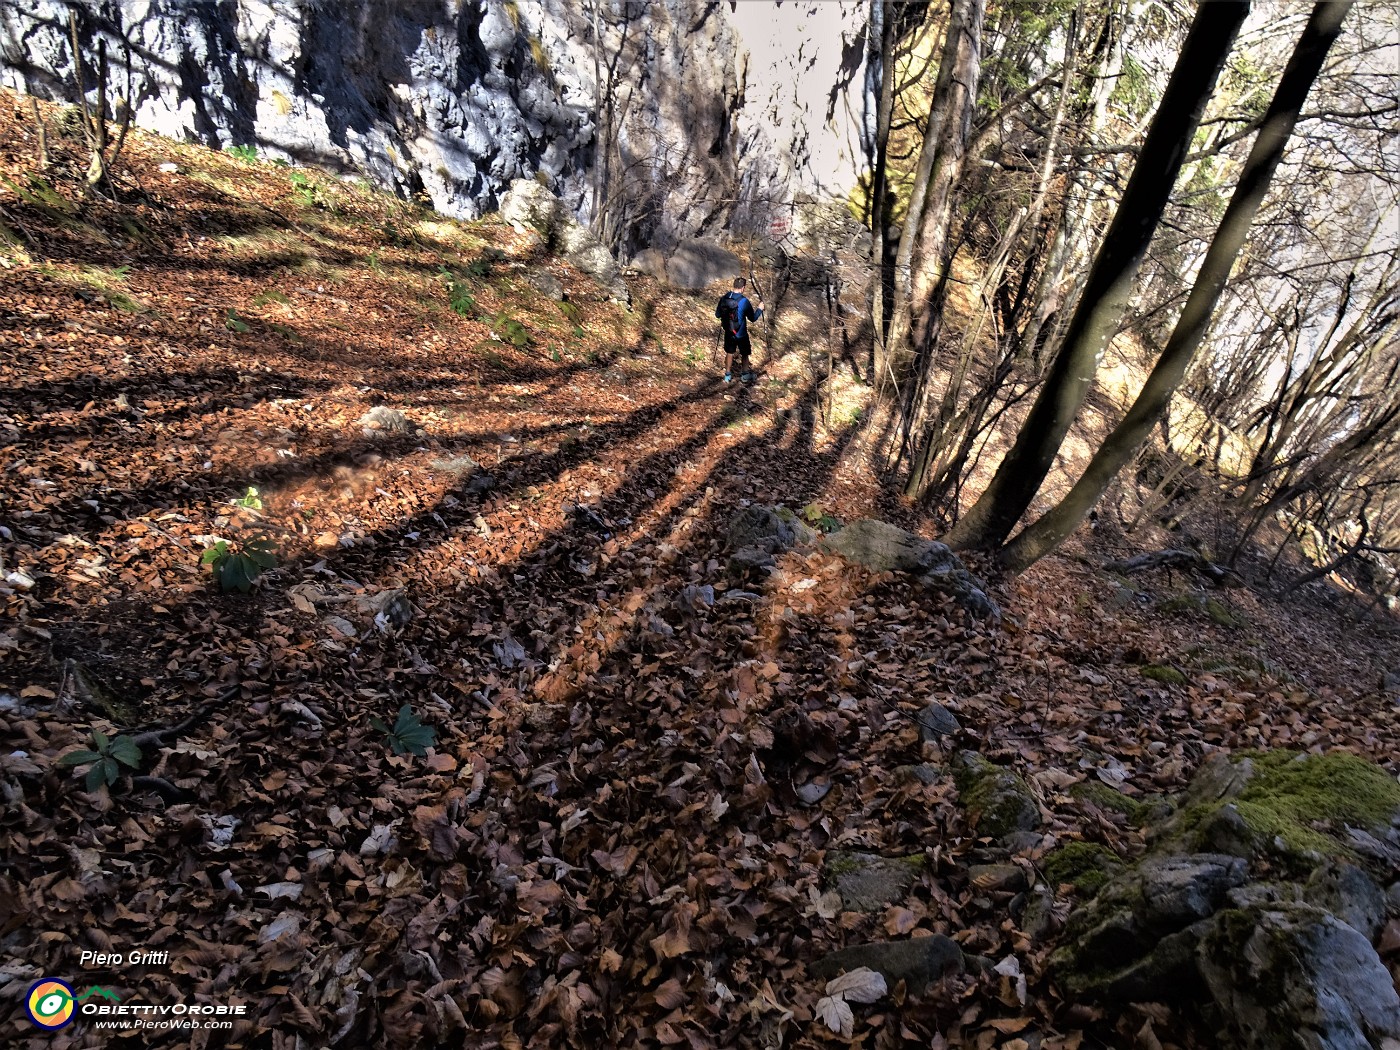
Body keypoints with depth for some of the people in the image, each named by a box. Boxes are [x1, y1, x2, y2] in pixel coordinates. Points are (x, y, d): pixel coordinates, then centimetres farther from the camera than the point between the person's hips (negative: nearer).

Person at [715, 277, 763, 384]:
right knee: (744, 354, 17)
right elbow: (753, 318, -9)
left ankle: (728, 375, 29)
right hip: (741, 334, -4)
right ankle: (745, 375, 31)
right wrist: (759, 308, 6)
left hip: (728, 332, 4)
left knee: (729, 353, 22)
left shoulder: (724, 298, -7)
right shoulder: (745, 301, -21)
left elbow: (717, 314, 4)